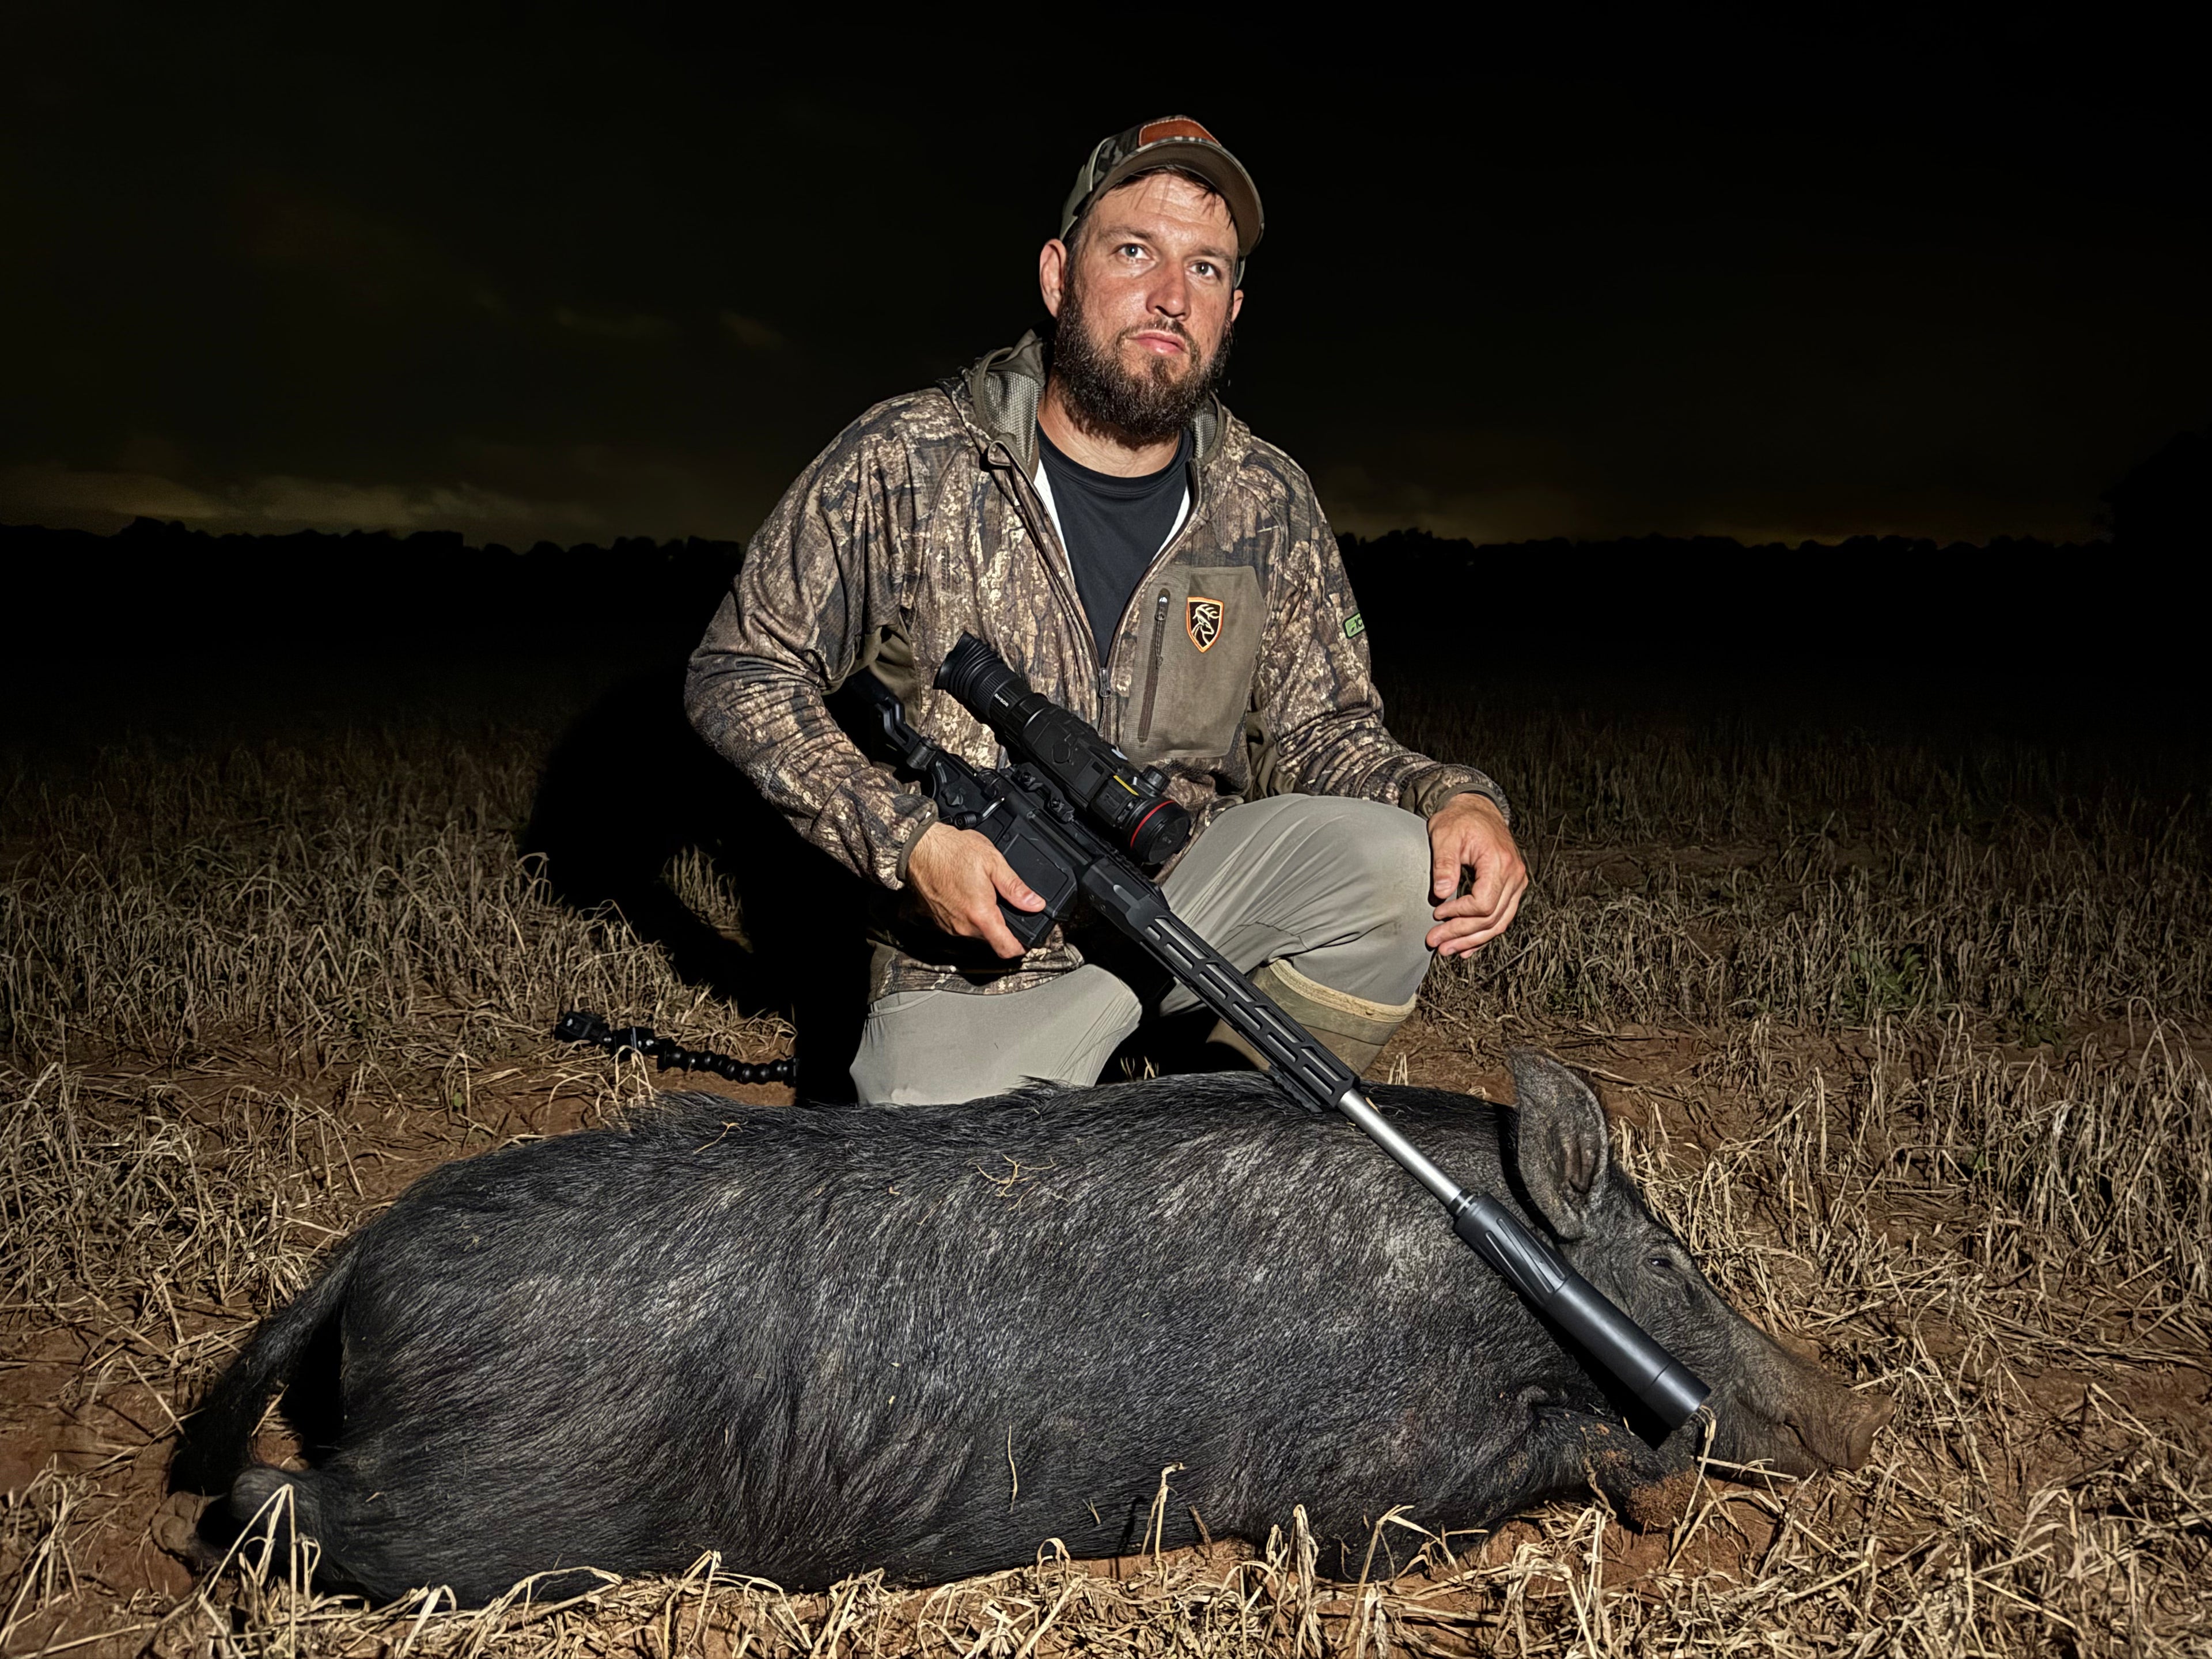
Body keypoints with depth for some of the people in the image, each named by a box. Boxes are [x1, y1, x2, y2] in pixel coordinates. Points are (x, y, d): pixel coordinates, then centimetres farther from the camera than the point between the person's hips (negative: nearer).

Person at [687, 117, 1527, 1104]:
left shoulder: (1266, 504, -1)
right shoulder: (904, 464, -10)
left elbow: (1317, 729, 4)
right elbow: (737, 672, -5)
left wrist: (1454, 799, -19)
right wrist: (906, 839, -18)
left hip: (1192, 896, 3)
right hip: (973, 954, -2)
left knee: (1391, 857, -21)